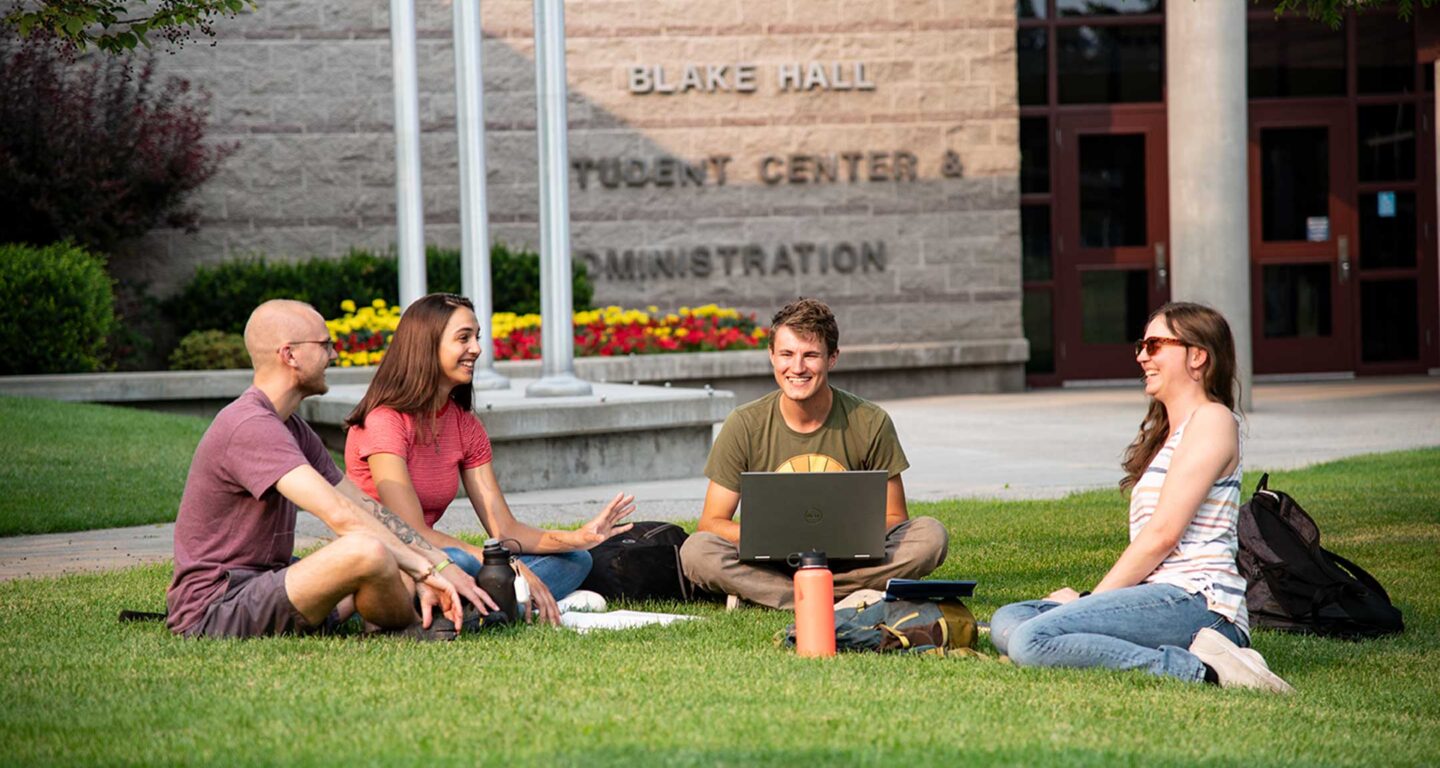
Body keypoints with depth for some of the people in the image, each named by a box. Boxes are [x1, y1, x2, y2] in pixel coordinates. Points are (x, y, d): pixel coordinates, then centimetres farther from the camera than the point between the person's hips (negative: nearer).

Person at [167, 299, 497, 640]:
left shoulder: (292, 429, 16)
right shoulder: (250, 427, -18)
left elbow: (364, 507, 14)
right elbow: (340, 515, -27)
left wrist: (432, 567, 2)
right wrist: (430, 568, -25)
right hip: (214, 610, -11)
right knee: (366, 549, -29)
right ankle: (411, 631, -3)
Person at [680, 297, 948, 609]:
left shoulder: (870, 423, -6)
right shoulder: (745, 426, -6)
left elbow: (894, 519, -1)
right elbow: (712, 523, -6)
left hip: (848, 560, 1)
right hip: (773, 563, -1)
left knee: (931, 536, -26)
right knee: (696, 551, -29)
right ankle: (848, 600, -28)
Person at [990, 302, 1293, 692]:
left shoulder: (1211, 419, -3)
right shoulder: (1166, 430, 28)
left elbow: (1164, 533, -11)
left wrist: (1091, 599, -7)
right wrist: (1092, 601, 8)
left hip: (1195, 601, -10)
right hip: (1161, 595, 10)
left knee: (1031, 641, -26)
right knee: (1007, 621, 1)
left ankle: (1199, 668, -22)